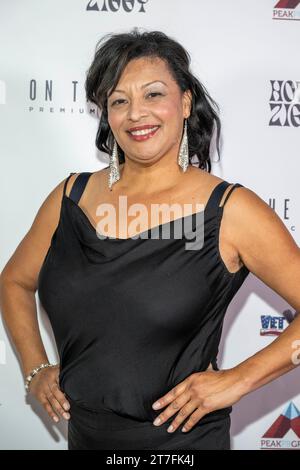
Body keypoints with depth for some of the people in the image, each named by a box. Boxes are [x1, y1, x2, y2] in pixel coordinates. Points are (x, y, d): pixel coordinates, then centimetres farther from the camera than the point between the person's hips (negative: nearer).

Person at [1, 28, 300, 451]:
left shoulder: (231, 211, -14)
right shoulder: (71, 197, -3)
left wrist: (238, 379, -17)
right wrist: (35, 369, 3)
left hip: (182, 440, -3)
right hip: (84, 434, 4)